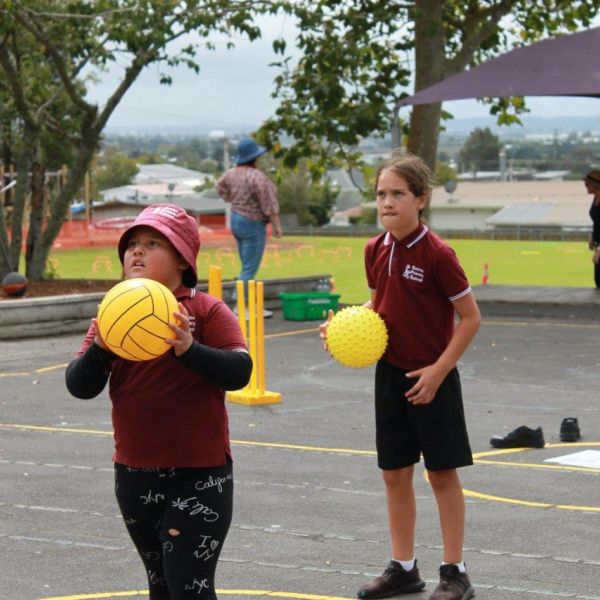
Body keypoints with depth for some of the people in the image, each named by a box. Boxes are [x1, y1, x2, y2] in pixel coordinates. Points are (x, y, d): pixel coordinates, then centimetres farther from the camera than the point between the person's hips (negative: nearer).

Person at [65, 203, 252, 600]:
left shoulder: (206, 311, -9)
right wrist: (100, 349, -24)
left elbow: (239, 372, -21)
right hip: (134, 474, 6)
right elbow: (80, 386, -4)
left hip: (199, 476, -5)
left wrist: (189, 349, -38)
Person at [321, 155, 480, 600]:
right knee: (395, 474, 11)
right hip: (389, 375, 6)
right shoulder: (376, 250, 2)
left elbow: (470, 317, -13)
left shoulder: (437, 254, -17)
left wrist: (438, 371, -16)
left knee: (442, 474, 2)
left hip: (431, 379, -6)